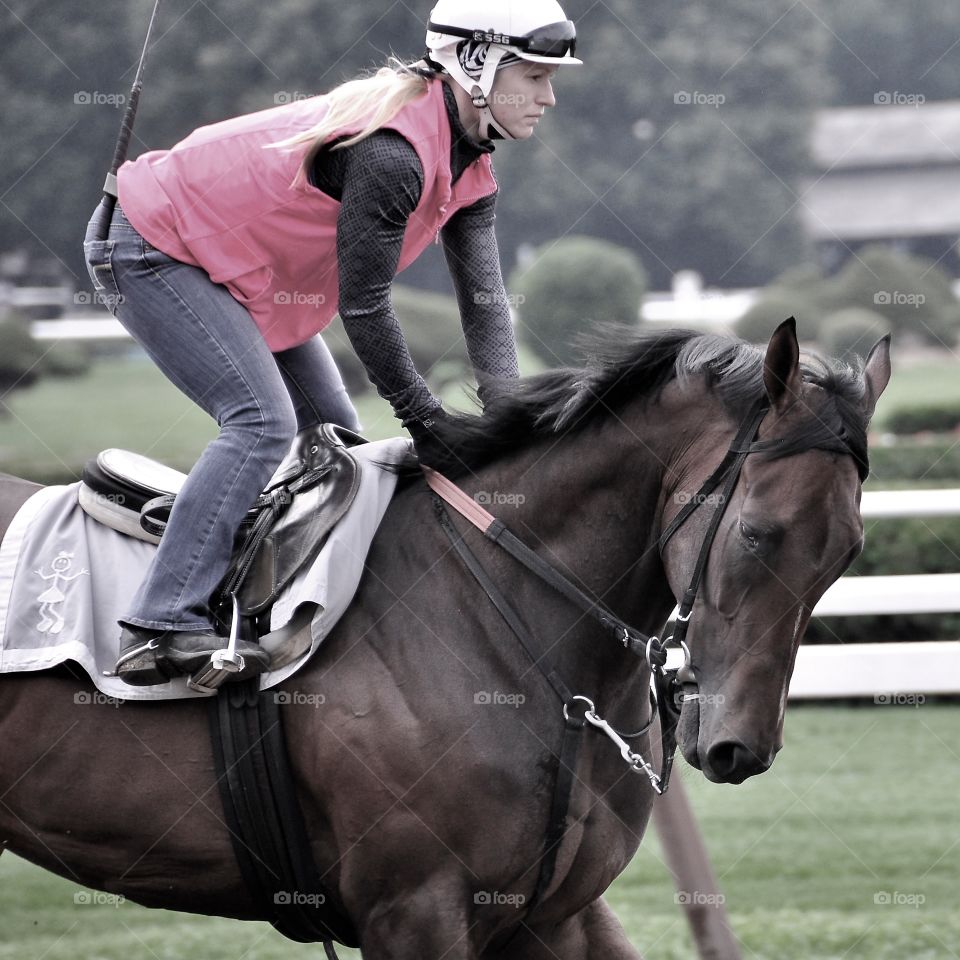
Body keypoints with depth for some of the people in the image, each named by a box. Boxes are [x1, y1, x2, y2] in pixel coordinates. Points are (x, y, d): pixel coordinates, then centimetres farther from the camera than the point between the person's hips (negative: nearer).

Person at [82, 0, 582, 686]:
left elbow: (485, 295, -2)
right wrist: (421, 412, -17)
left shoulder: (469, 166, -1)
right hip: (153, 249, -11)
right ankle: (162, 628, -28)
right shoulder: (391, 152, -32)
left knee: (335, 437, 8)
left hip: (243, 274, 11)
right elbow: (362, 303, -27)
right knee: (263, 421, -24)